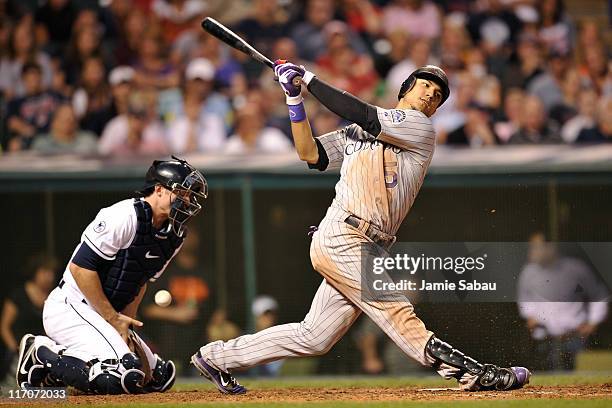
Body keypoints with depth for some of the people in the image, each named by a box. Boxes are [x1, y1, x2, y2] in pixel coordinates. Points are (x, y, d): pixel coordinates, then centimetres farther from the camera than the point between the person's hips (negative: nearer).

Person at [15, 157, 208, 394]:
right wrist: (113, 319, -16)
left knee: (160, 376, 8)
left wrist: (126, 322, 3)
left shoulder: (173, 236, 9)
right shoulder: (125, 217, -19)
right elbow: (80, 268, -21)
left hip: (110, 315, 10)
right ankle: (42, 355, -9)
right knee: (127, 377, -27)